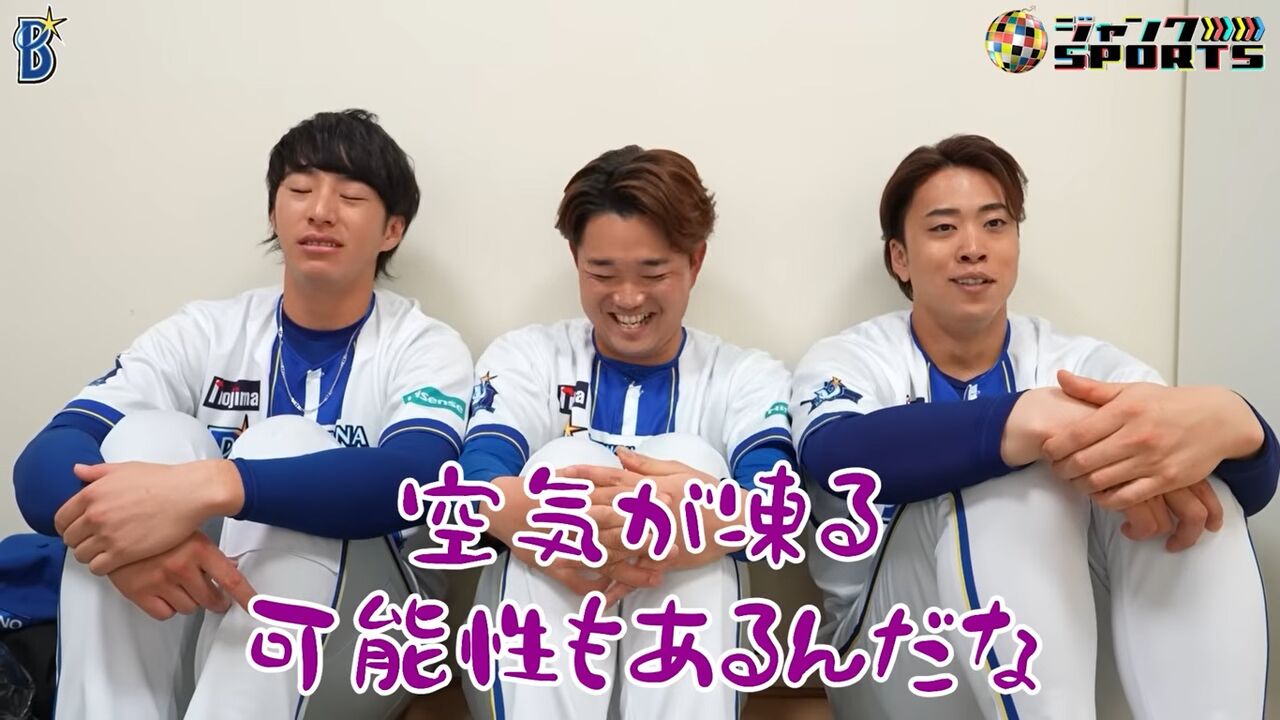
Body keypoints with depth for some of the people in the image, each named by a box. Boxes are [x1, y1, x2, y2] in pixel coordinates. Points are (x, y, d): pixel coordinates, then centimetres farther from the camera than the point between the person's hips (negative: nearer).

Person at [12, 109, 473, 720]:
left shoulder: (425, 347, -5)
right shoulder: (203, 332, 2)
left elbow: (415, 481, -27)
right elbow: (43, 461, -11)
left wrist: (209, 486, -41)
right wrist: (130, 534, -35)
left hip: (357, 643, -2)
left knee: (288, 444, -27)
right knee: (146, 434, -20)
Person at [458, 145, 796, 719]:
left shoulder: (749, 377, 4)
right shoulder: (524, 357, 5)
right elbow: (478, 478, -14)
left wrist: (708, 518, -41)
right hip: (534, 667, 0)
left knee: (691, 456, -23)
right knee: (564, 459, -24)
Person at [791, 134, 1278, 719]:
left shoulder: (1084, 365, 3)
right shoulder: (848, 362, -5)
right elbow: (836, 457, -30)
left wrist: (1222, 422, -37)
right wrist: (1039, 424, -44)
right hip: (903, 664, -3)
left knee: (1203, 467, -20)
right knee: (1017, 471, -30)